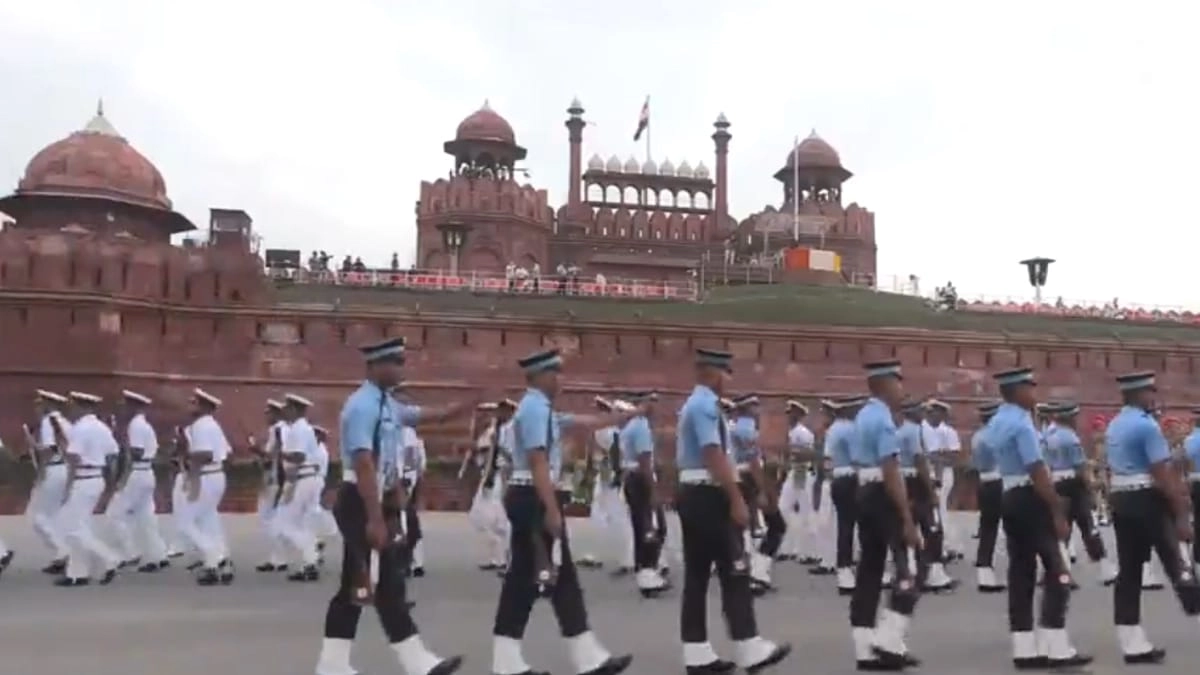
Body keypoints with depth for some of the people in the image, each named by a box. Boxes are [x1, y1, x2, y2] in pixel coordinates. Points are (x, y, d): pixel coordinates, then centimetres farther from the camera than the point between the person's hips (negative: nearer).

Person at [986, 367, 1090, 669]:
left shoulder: (996, 423, 14)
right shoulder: (1021, 423, -17)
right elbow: (1038, 472, -21)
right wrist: (1058, 513, -19)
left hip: (1009, 499, 9)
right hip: (1030, 500, -9)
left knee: (1021, 572, 9)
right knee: (1057, 572, -1)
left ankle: (1025, 649, 11)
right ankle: (1057, 649, 1)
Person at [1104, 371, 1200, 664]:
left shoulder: (1113, 426, 14)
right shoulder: (1147, 425, -13)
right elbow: (1163, 474, -18)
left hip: (1120, 501, 8)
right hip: (1149, 500, -8)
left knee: (1128, 572, 7)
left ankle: (1134, 645, 9)